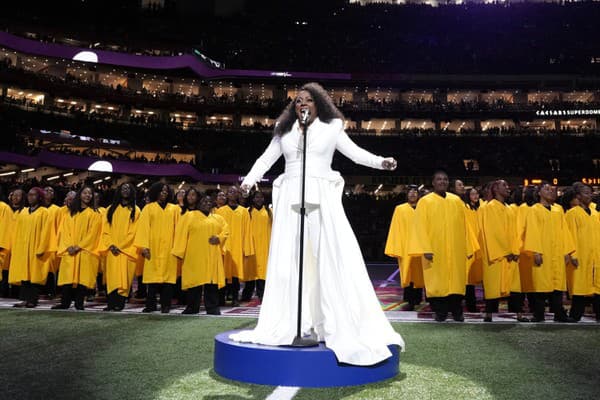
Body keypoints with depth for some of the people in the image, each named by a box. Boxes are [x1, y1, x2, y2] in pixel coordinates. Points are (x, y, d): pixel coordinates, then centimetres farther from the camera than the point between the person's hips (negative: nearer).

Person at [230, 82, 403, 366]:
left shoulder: (331, 128, 9)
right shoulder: (284, 130, 15)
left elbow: (355, 152, 6)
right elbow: (267, 158, 14)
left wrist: (380, 162, -11)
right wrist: (249, 180, -2)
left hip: (321, 198, -2)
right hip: (290, 199, 3)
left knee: (333, 258, -8)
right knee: (288, 261, 1)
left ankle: (344, 327, -3)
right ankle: (288, 325, 8)